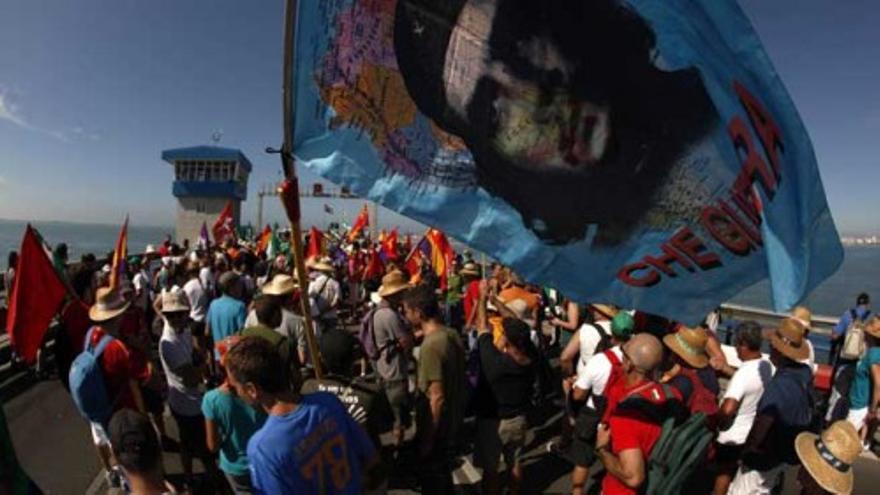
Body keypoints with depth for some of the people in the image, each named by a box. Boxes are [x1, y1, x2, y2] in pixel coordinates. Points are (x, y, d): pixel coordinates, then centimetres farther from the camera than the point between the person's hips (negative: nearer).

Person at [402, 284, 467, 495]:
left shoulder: (431, 345, -28)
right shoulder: (452, 334, -2)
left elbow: (437, 397, -27)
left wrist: (428, 438, -18)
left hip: (436, 426, -8)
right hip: (452, 421, 8)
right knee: (443, 472, 28)